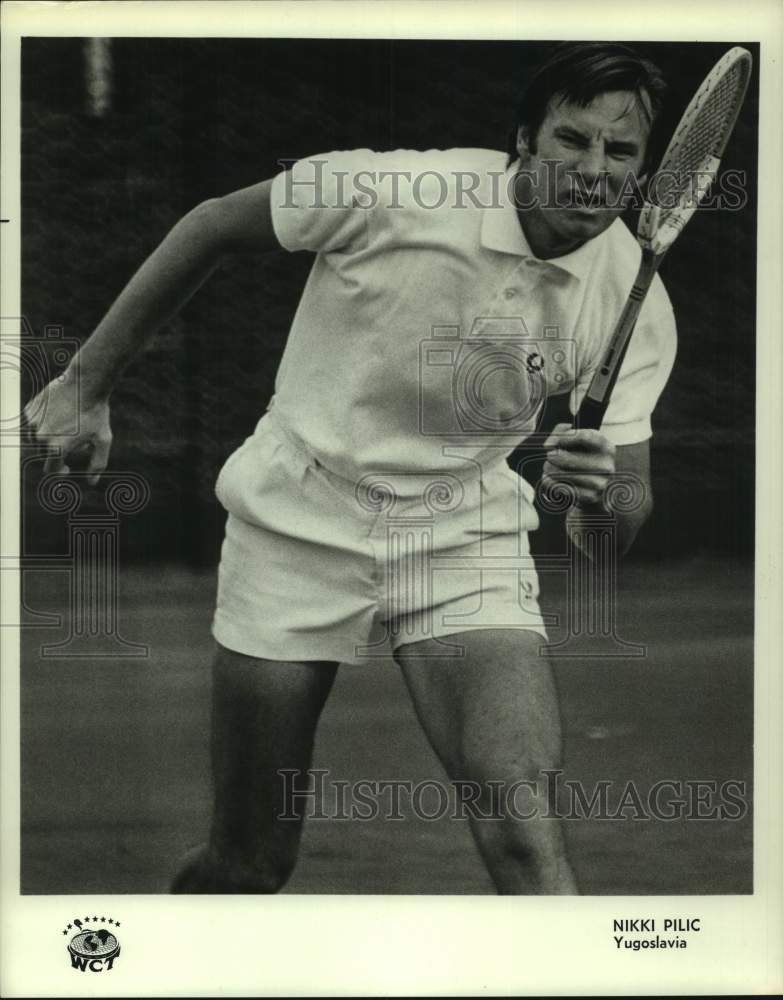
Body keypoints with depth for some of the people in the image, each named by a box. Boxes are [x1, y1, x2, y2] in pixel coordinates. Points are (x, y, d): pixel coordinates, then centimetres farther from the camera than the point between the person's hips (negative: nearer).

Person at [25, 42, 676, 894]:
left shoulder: (637, 303, -11)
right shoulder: (387, 193, -20)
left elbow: (626, 518, -6)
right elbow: (210, 227, -4)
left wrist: (598, 493, -32)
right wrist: (86, 385, -1)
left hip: (466, 543, 2)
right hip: (297, 530, -1)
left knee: (521, 818, -23)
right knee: (248, 865, 5)